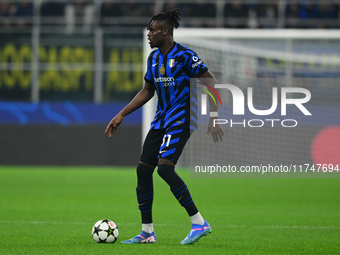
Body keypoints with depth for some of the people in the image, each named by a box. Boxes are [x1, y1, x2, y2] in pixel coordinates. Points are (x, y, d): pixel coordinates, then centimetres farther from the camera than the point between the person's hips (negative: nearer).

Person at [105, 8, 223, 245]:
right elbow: (147, 91, 21)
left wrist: (213, 118, -18)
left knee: (164, 167, -22)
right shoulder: (154, 57, 10)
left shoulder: (184, 56, -14)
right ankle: (147, 232, 11)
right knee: (143, 169, 2)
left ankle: (200, 223, -15)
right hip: (161, 119, 8)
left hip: (181, 119, -8)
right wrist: (121, 115, 18)